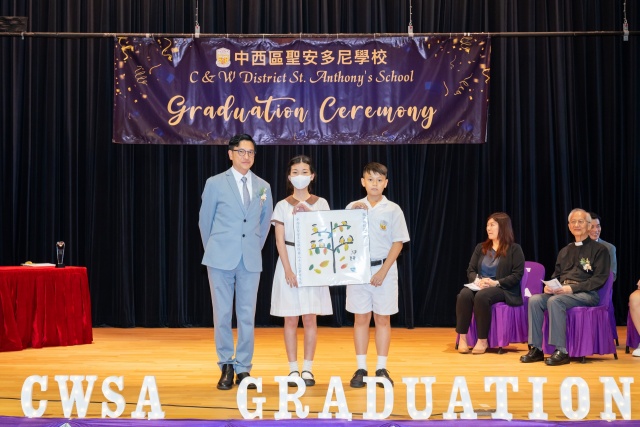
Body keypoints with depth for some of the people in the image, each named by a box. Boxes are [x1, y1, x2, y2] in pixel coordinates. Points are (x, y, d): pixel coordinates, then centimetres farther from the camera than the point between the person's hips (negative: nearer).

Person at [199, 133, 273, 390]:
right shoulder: (215, 184, 1)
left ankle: (243, 369, 11)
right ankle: (226, 366, 13)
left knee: (247, 315, 2)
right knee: (222, 314, 1)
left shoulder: (263, 187, 9)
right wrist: (214, 250, 10)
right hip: (221, 260, -2)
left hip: (251, 260, 2)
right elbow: (205, 221, 8)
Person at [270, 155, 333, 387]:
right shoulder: (282, 206, 2)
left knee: (310, 318, 1)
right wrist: (288, 269, -12)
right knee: (291, 319, 1)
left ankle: (307, 369, 7)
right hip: (289, 262, -1)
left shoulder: (320, 204, 5)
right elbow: (279, 240, -3)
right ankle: (293, 369, 7)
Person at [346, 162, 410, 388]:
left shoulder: (393, 210, 0)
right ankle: (361, 369, 10)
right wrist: (355, 213, -8)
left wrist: (383, 270, -10)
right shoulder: (353, 207, 6)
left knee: (382, 318, 4)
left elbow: (398, 243, -2)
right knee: (360, 318, 4)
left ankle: (381, 368, 10)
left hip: (384, 269, -1)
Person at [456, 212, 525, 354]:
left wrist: (496, 283, -18)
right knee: (464, 294, -31)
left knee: (481, 296, -37)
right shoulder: (480, 248, 18)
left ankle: (483, 340, -28)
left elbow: (517, 275, -7)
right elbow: (470, 270, 13)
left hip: (503, 289, -5)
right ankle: (462, 337, -27)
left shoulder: (514, 249, 2)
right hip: (479, 286, 5)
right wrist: (477, 280, -11)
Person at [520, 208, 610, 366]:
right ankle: (536, 348, -23)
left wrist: (572, 288, -17)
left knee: (554, 301, -34)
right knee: (534, 300, -22)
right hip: (560, 291, 6)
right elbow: (556, 275, 24)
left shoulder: (599, 249, 4)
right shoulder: (564, 251, 25)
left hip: (586, 294, -6)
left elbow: (599, 279, -7)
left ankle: (561, 351, -34)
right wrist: (548, 286, -1)